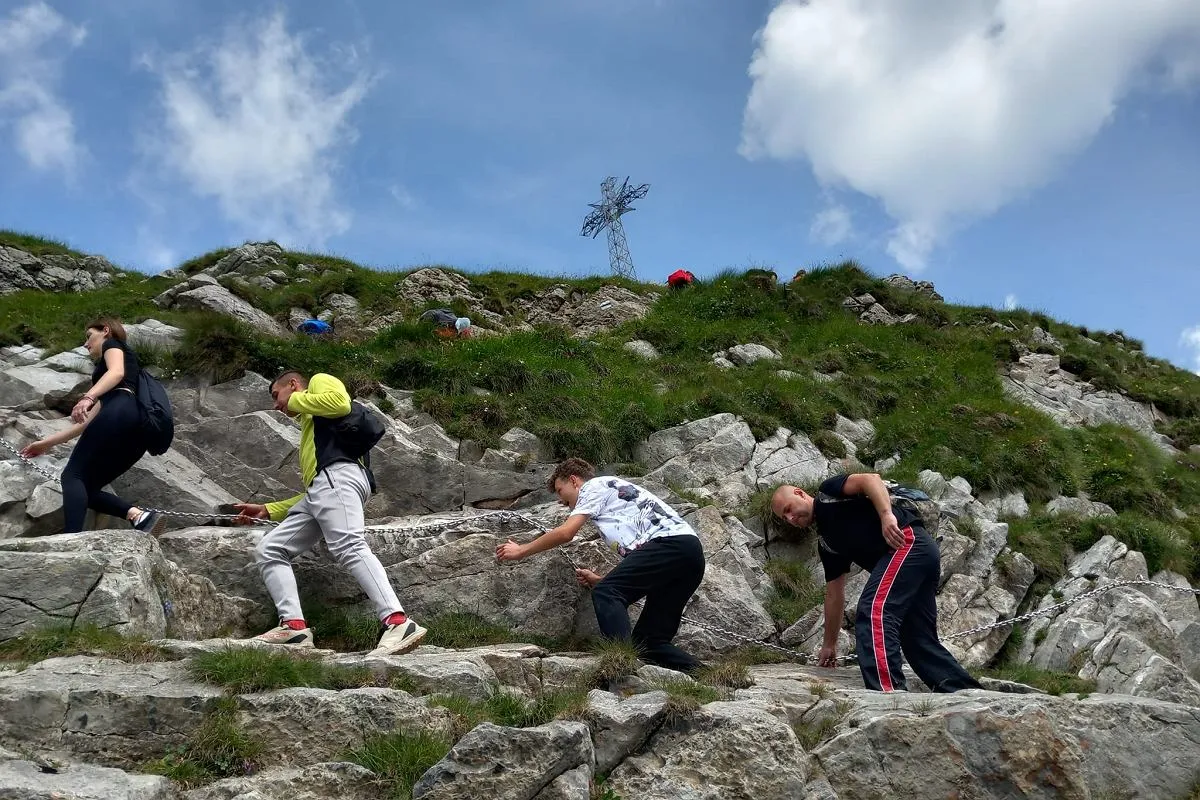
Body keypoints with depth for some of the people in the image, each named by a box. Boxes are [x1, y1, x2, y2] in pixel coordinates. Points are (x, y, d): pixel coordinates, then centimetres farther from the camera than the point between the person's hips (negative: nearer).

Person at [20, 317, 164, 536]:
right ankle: (140, 516, -19)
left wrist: (87, 397, -21)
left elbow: (117, 372, -6)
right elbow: (90, 421, 39)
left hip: (121, 412, -8)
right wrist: (47, 443, 41)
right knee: (88, 488, 5)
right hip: (139, 427, 8)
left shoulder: (113, 344, 20)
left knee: (72, 476, -11)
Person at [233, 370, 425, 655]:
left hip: (338, 477, -10)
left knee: (349, 547, -28)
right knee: (268, 551, 5)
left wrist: (298, 400, 9)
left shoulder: (319, 381, 20)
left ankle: (399, 624, -41)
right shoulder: (309, 429, 40)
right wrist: (267, 510, 33)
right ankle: (294, 626, -11)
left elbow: (341, 403, -8)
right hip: (317, 489, 10)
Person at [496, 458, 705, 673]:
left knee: (606, 594, -18)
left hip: (670, 543, -9)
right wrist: (599, 580, 21)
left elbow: (565, 533, 0)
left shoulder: (595, 485, 13)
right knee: (650, 640, 7)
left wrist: (521, 551, 11)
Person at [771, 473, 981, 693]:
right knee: (919, 639, 11)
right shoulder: (826, 542, 25)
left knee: (873, 613, -21)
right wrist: (829, 644, 31)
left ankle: (889, 690, -30)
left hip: (908, 541, -10)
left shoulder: (828, 493, 7)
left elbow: (870, 479, -10)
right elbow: (834, 594, 28)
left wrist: (887, 515, -25)